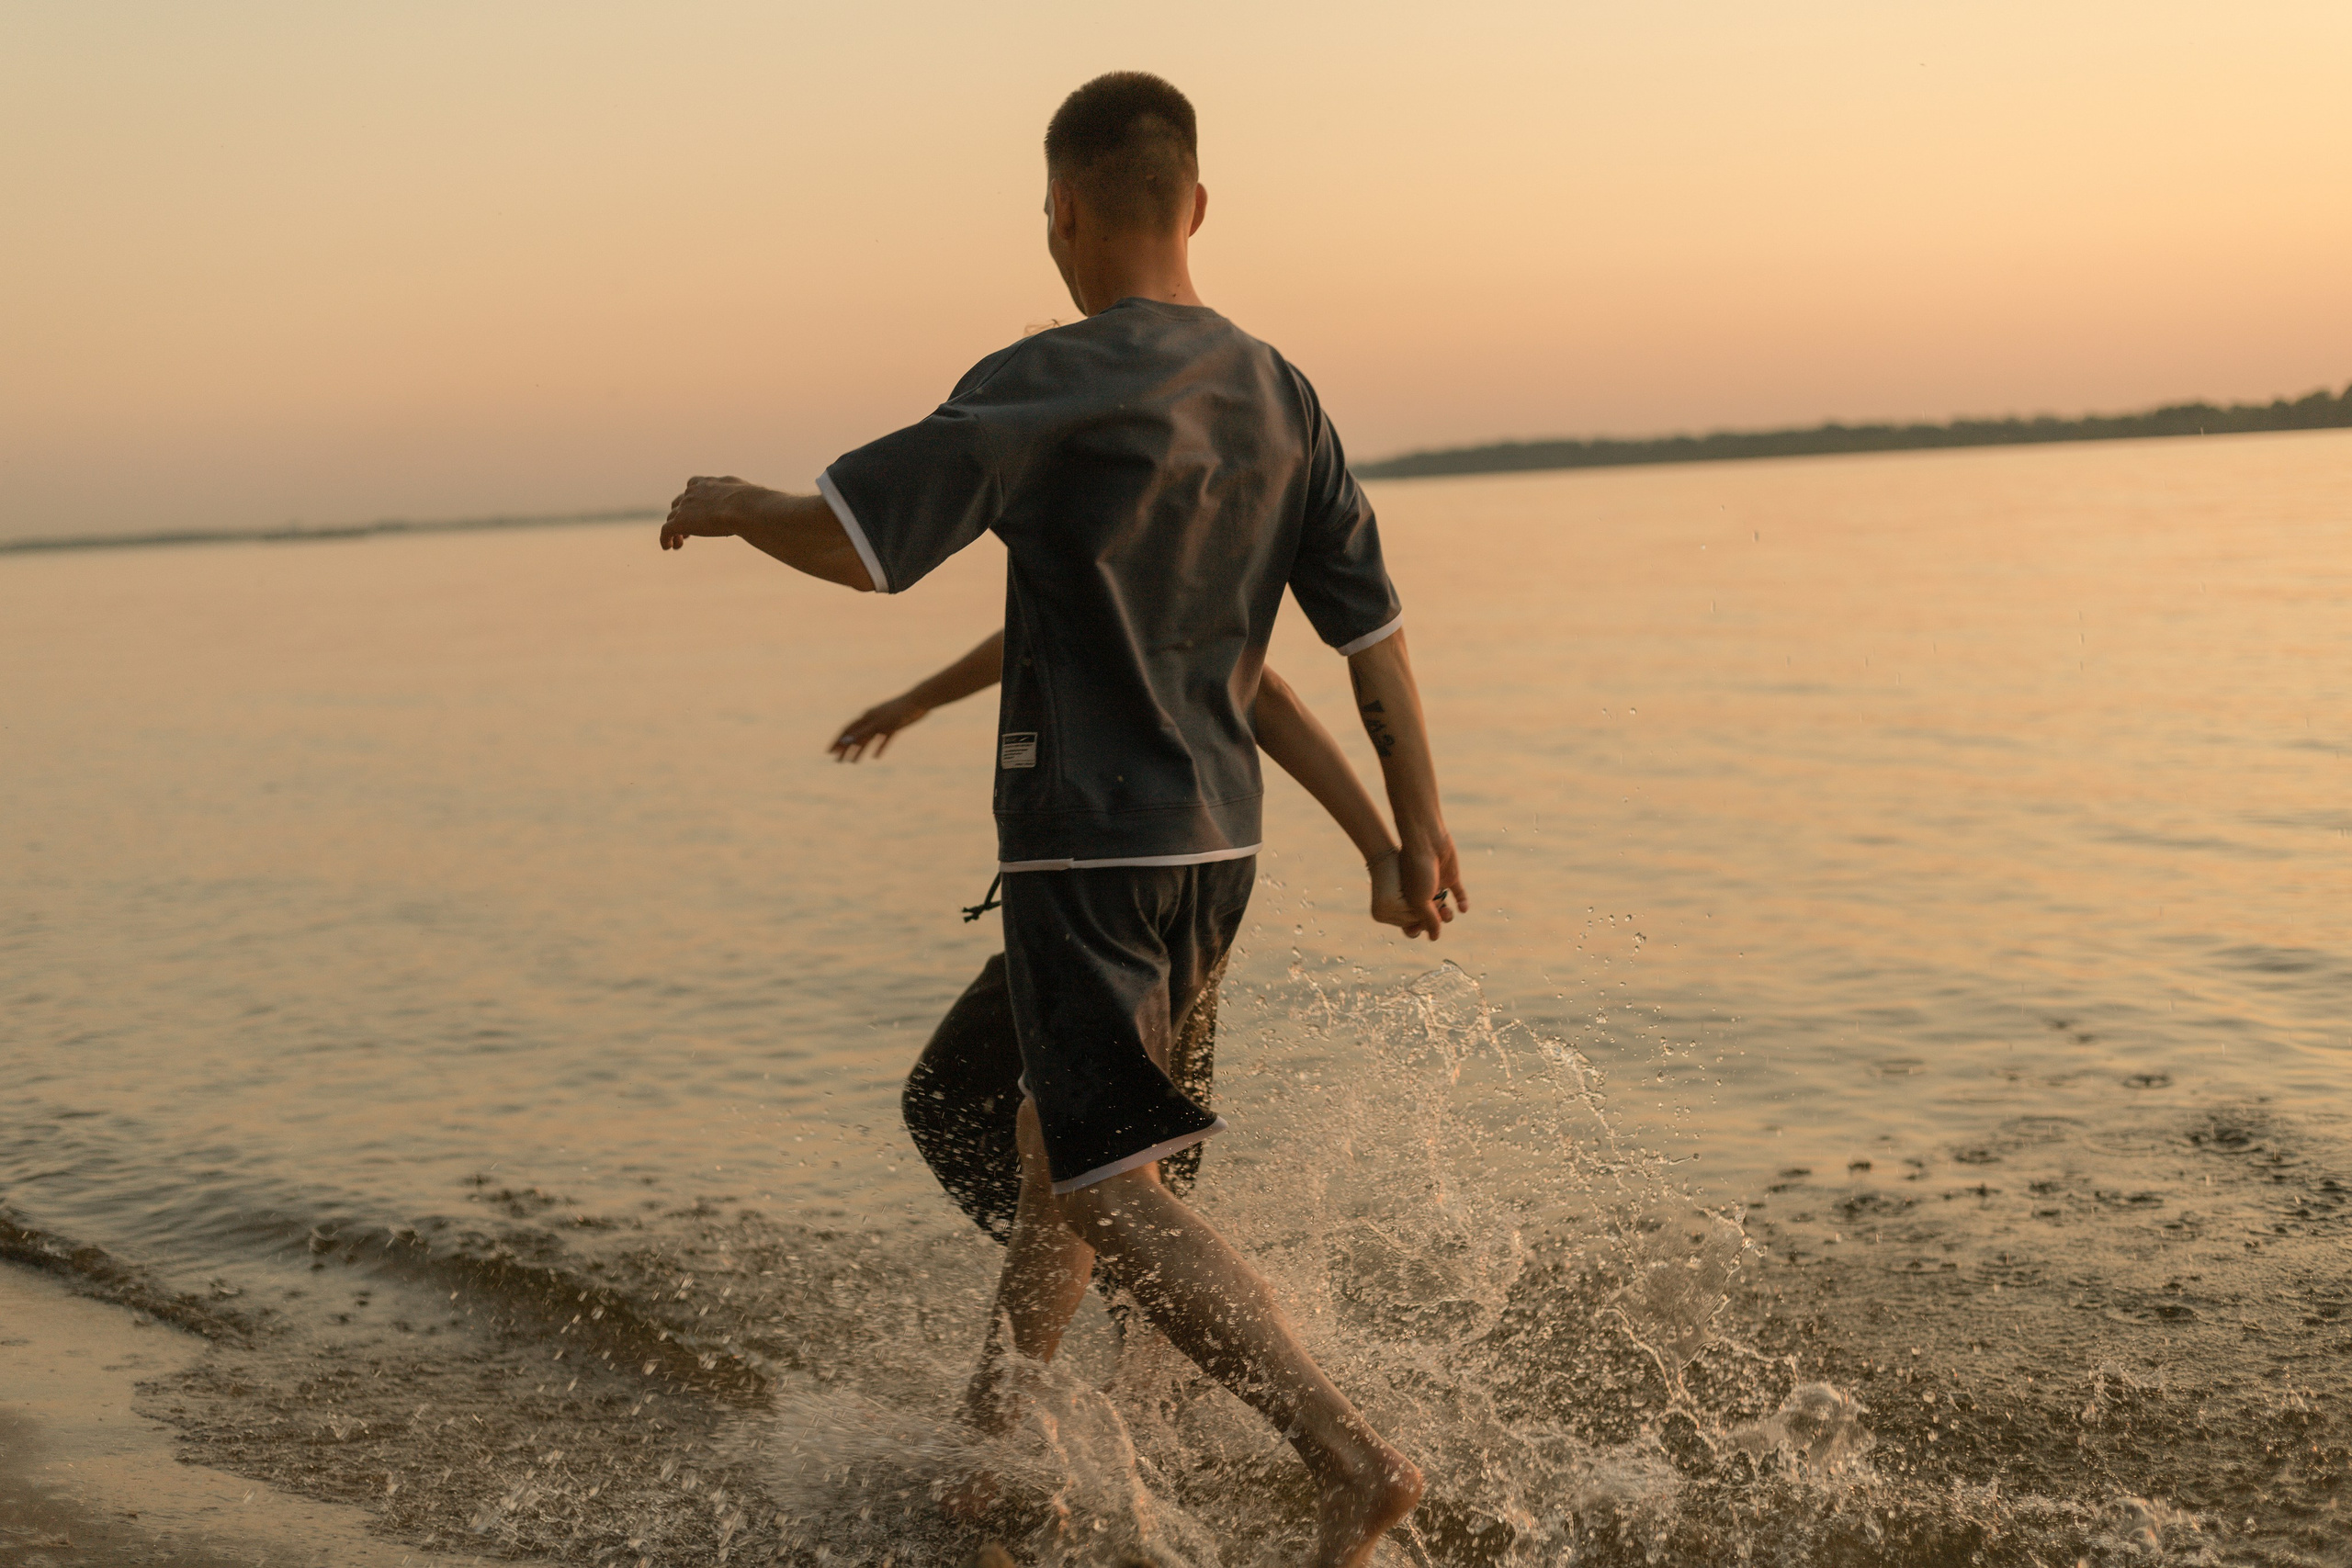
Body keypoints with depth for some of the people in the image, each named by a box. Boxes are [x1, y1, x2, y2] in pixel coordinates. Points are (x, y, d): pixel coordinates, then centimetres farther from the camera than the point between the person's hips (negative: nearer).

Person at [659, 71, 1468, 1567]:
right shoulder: (1280, 396, 5)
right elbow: (1373, 623, 7)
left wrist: (731, 506, 3)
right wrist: (1422, 826, 14)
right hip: (1217, 842, 8)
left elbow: (849, 540, -18)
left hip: (1088, 846, -8)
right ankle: (990, 1427, 38)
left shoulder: (1046, 390, -15)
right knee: (1057, 1125, 24)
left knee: (1116, 1188, -7)